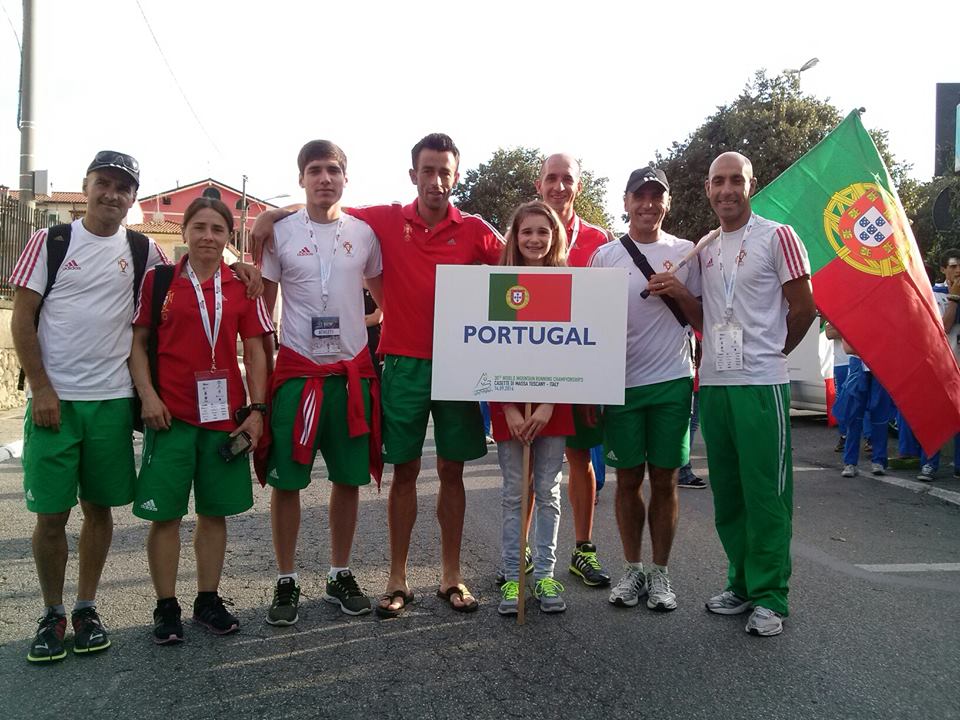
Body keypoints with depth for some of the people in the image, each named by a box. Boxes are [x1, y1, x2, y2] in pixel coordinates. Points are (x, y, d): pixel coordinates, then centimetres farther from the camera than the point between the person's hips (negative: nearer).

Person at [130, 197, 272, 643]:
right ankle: (166, 607, 15)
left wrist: (256, 409, 0)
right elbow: (137, 341, 3)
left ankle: (208, 601, 23)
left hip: (225, 416, 2)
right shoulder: (159, 280, 2)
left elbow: (255, 351, 7)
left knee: (215, 512, 10)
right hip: (171, 416, -2)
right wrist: (147, 394, -9)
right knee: (165, 513, 2)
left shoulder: (241, 287, 6)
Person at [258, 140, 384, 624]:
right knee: (286, 481, 2)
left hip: (353, 371, 2)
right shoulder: (279, 232, 1)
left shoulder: (364, 234, 6)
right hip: (297, 371, -2)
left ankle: (340, 576, 25)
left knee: (349, 479, 9)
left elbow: (384, 295, 18)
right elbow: (261, 305, 4)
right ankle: (286, 582, 18)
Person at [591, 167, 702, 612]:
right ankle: (632, 569, 21)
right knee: (628, 479, 7)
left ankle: (660, 573, 17)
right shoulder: (604, 256, 5)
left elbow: (703, 320, 9)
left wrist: (680, 293, -10)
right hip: (620, 383, 0)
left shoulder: (685, 254, 6)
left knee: (664, 479, 5)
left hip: (672, 382, 0)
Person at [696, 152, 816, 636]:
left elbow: (803, 309, -2)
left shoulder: (776, 237, -4)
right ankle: (742, 584, 24)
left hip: (761, 384, -6)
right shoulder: (704, 249, 14)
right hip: (713, 383, 6)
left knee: (766, 493, -2)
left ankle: (770, 597, 9)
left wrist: (769, 353, 6)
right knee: (727, 493, 11)